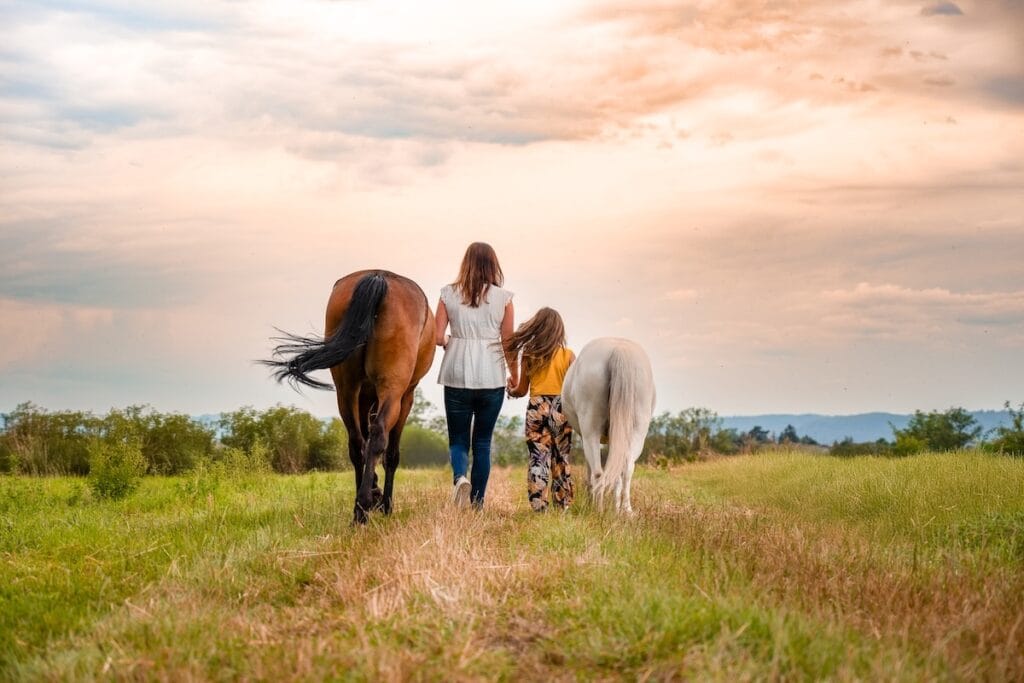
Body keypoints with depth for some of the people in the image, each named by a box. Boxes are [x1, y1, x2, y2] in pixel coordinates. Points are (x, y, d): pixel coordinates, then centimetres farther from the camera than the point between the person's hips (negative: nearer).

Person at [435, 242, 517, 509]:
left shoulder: (449, 294, -1)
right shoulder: (503, 298, -2)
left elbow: (438, 337, -4)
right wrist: (515, 377, 11)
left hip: (457, 377, 0)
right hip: (492, 377, 0)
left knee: (458, 439, 10)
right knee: (482, 442, 11)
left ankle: (459, 477, -19)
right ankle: (477, 503, 11)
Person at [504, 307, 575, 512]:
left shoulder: (528, 355, -1)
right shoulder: (568, 355, -2)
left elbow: (522, 390, 3)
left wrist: (511, 390, 25)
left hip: (536, 408, 0)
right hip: (561, 410, 0)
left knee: (538, 458, 2)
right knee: (561, 460, 10)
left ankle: (538, 505, -4)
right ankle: (563, 505, 13)